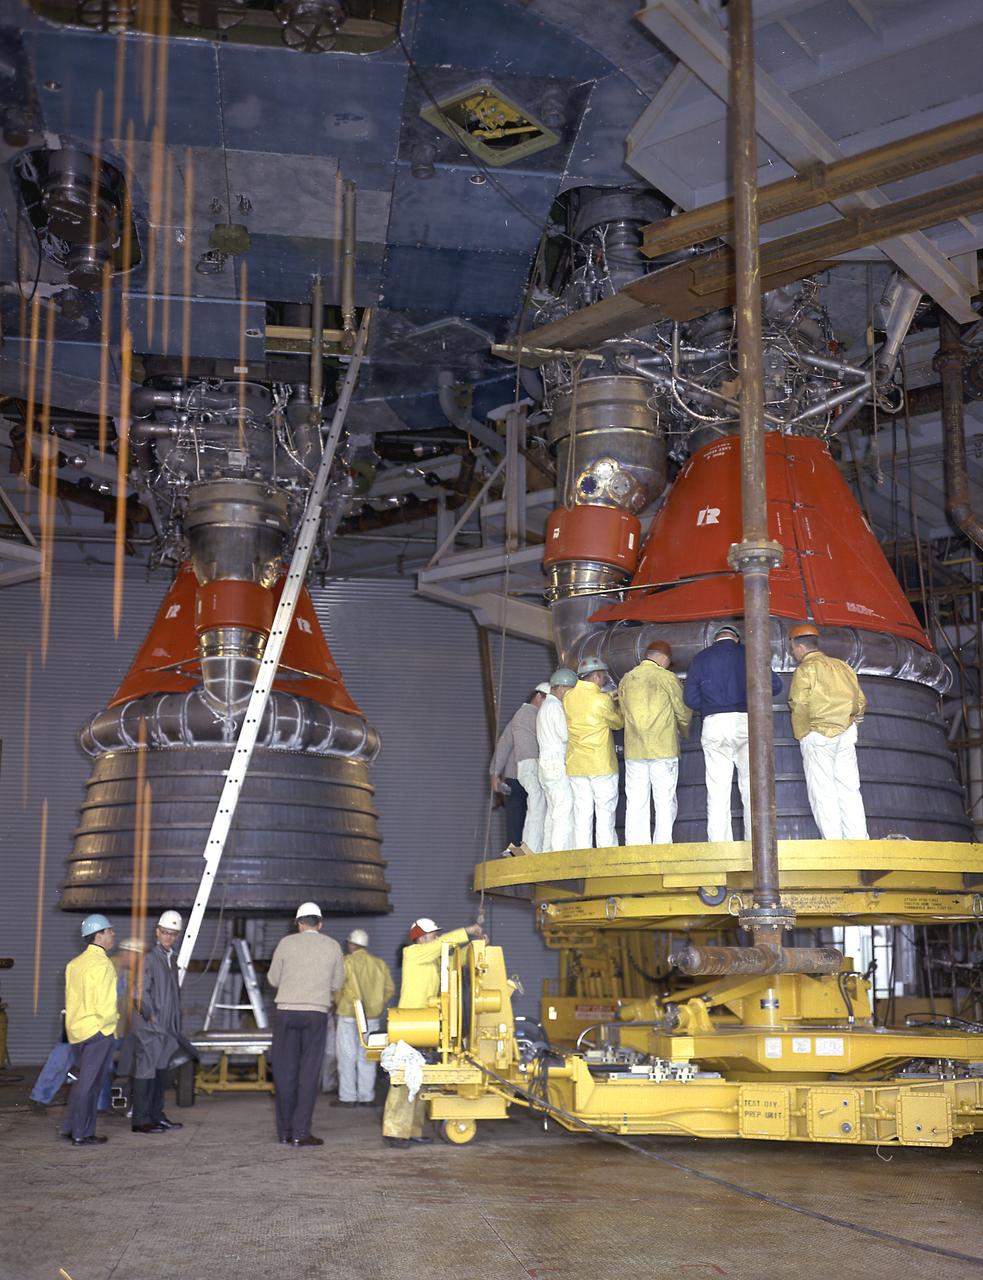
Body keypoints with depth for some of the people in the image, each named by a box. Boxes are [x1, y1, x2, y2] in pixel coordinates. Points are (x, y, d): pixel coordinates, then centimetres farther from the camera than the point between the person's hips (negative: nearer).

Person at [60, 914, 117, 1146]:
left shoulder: (74, 963, 10)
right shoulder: (102, 964, -17)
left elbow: (72, 1000, 13)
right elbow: (105, 1006, -20)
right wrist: (110, 1021, -2)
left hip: (76, 1029, 8)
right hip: (98, 1030, -8)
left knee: (83, 1080, 19)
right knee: (89, 1083, 0)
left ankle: (71, 1128, 24)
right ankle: (82, 1135, 6)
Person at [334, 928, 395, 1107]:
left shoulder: (347, 962, -9)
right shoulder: (380, 963, 5)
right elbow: (389, 988, 6)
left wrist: (339, 1003, 11)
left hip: (349, 1014, -4)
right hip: (372, 1017, 4)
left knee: (347, 1056, 2)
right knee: (367, 1056, 9)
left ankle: (347, 1097, 2)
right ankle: (366, 1096, 10)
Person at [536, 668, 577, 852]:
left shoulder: (545, 706, 22)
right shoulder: (555, 706, -9)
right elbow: (566, 735, -16)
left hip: (546, 764, 10)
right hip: (557, 763, -10)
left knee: (553, 810, 9)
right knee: (565, 810, -14)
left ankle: (548, 852, 6)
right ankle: (561, 851, -20)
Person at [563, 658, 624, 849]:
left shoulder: (568, 697, 3)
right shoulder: (602, 700, -12)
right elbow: (618, 722, 2)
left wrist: (611, 698, 19)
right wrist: (617, 705, 20)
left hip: (576, 766, 5)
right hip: (602, 765, -5)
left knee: (582, 814, 5)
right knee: (605, 814, 0)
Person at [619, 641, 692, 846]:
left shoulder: (626, 679, 8)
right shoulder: (668, 678, -3)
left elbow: (624, 712, 14)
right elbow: (684, 713, 3)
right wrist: (684, 730, 23)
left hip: (633, 751, 3)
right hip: (663, 750, -3)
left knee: (635, 805, 4)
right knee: (665, 804, 2)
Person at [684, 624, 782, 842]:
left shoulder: (701, 658, 9)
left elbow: (690, 698, 5)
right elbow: (775, 685, 4)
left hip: (714, 724, 0)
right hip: (746, 720, 0)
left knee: (717, 791, 0)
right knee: (752, 788, 3)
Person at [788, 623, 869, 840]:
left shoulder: (805, 669, -6)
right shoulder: (842, 667, 14)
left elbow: (799, 706, -15)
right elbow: (860, 702, 14)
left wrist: (802, 735, -4)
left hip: (817, 735, -6)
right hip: (846, 735, 6)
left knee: (822, 792, -2)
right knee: (849, 789, 7)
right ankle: (859, 841, 3)